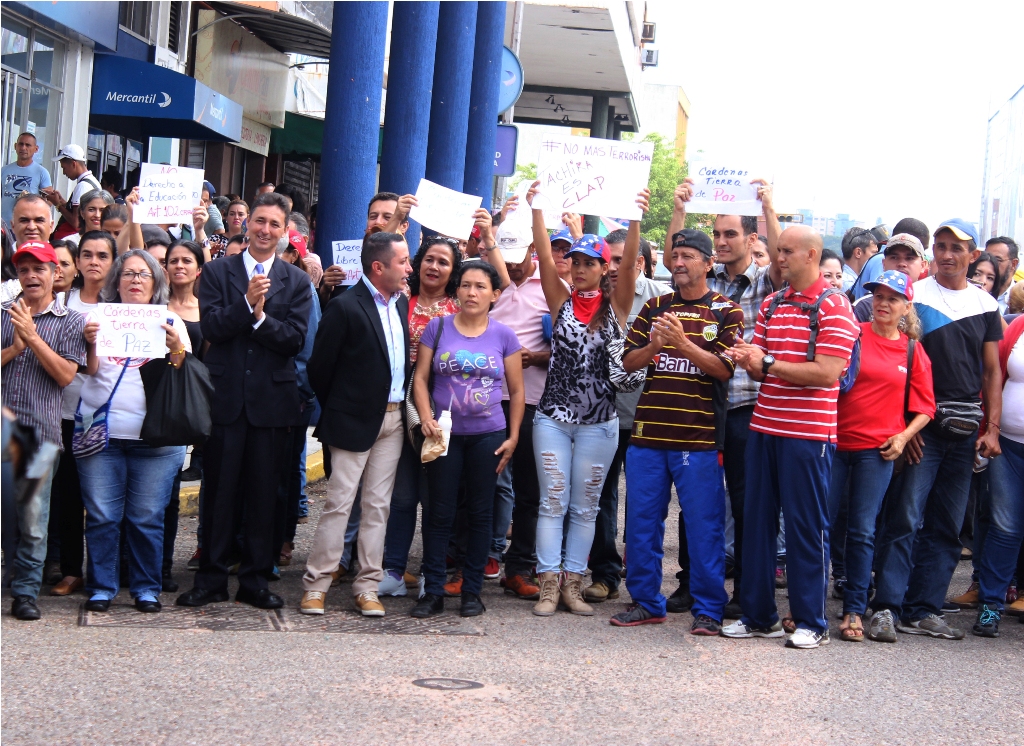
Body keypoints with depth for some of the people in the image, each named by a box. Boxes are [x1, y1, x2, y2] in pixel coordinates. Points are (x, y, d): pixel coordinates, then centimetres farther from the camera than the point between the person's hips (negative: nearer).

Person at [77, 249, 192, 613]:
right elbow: (89, 370, 0)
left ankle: (146, 589, 10)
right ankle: (101, 587, 8)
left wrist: (177, 349, -18)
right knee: (101, 516, -1)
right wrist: (90, 343, -20)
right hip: (101, 433, 0)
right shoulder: (101, 317, 11)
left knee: (147, 518, 0)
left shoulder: (170, 321, 10)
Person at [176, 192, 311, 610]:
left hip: (272, 400, 1)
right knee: (220, 492, 5)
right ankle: (212, 579, 14)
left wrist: (261, 317, -19)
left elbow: (296, 339, -4)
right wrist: (247, 301, -21)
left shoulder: (296, 281, 6)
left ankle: (255, 581, 15)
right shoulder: (218, 272, 4)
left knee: (263, 494, 6)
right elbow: (210, 326, -8)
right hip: (225, 397, -1)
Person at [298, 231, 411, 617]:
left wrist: (403, 405, 7)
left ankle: (367, 586, 13)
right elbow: (319, 368, -8)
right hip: (355, 420, -6)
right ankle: (315, 584, 5)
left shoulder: (401, 303, 10)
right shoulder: (345, 307, -12)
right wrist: (335, 412, 2)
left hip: (393, 418, 6)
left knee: (378, 505, 8)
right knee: (339, 503, -4)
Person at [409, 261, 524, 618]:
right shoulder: (438, 327, 1)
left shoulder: (504, 336, 3)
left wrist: (513, 437, 1)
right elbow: (420, 377, 0)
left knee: (480, 513, 6)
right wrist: (426, 418, -15)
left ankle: (472, 591, 14)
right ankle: (433, 591, 7)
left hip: (488, 435, 1)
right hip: (445, 433, -1)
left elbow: (516, 391, 7)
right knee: (440, 512, 1)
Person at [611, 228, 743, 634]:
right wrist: (655, 345, -11)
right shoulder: (655, 307, 14)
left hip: (699, 437, -4)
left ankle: (708, 609, 8)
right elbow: (629, 361, 9)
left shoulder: (725, 311, 2)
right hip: (648, 431, 4)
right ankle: (646, 601, 20)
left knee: (703, 525, -1)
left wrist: (682, 342, -19)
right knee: (641, 522, 8)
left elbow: (724, 368, -8)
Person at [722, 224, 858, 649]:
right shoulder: (771, 304, 14)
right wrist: (750, 363, -8)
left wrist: (768, 363, -16)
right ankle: (758, 615, 18)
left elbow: (827, 373, -16)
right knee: (757, 520, 8)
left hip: (809, 434, -6)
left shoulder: (833, 306, -7)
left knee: (807, 526, 0)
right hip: (764, 427, 7)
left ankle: (812, 622, 9)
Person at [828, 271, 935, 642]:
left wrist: (903, 436, -1)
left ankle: (854, 610, 13)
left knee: (862, 531, 4)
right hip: (835, 441, -1)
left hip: (876, 449, 1)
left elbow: (924, 406, 12)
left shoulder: (913, 351, 6)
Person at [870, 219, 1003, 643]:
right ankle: (886, 608, -7)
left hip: (965, 429, 4)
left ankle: (923, 610, 13)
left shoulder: (986, 306, 11)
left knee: (946, 527, 6)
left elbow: (992, 372, 13)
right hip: (920, 426, -4)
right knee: (905, 517, -10)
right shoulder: (914, 297, -1)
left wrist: (992, 429, 2)